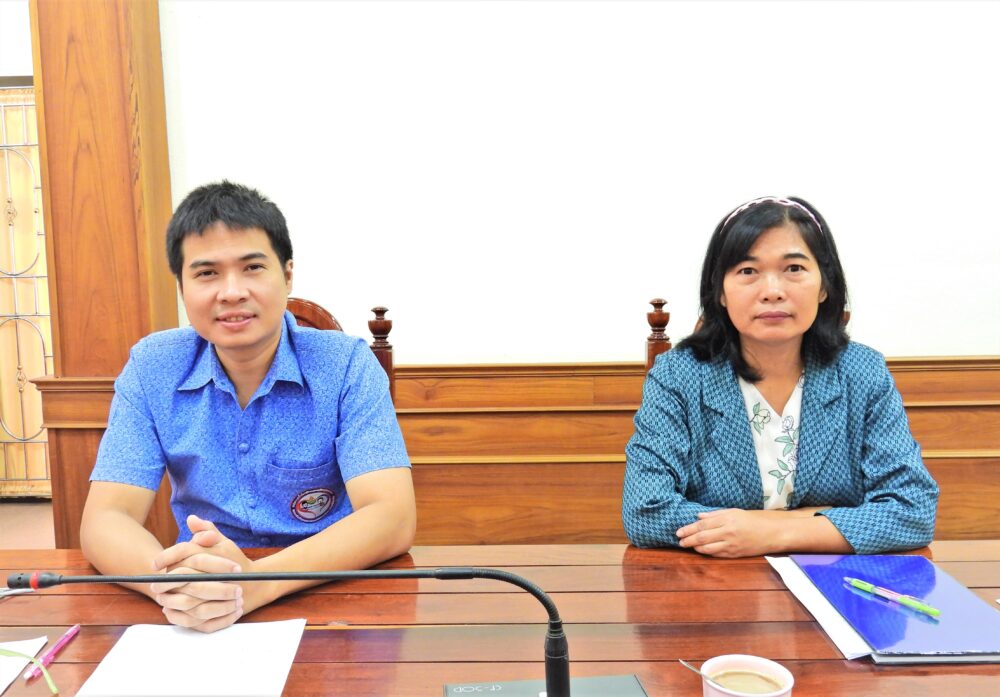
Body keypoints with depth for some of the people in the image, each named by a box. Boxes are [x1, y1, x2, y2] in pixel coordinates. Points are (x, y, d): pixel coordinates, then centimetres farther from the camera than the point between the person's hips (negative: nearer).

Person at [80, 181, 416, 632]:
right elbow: (104, 520, -7)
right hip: (199, 627, 2)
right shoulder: (152, 369, -2)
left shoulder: (347, 365, -9)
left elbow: (393, 519, -18)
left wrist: (257, 581, -34)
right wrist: (172, 582, -30)